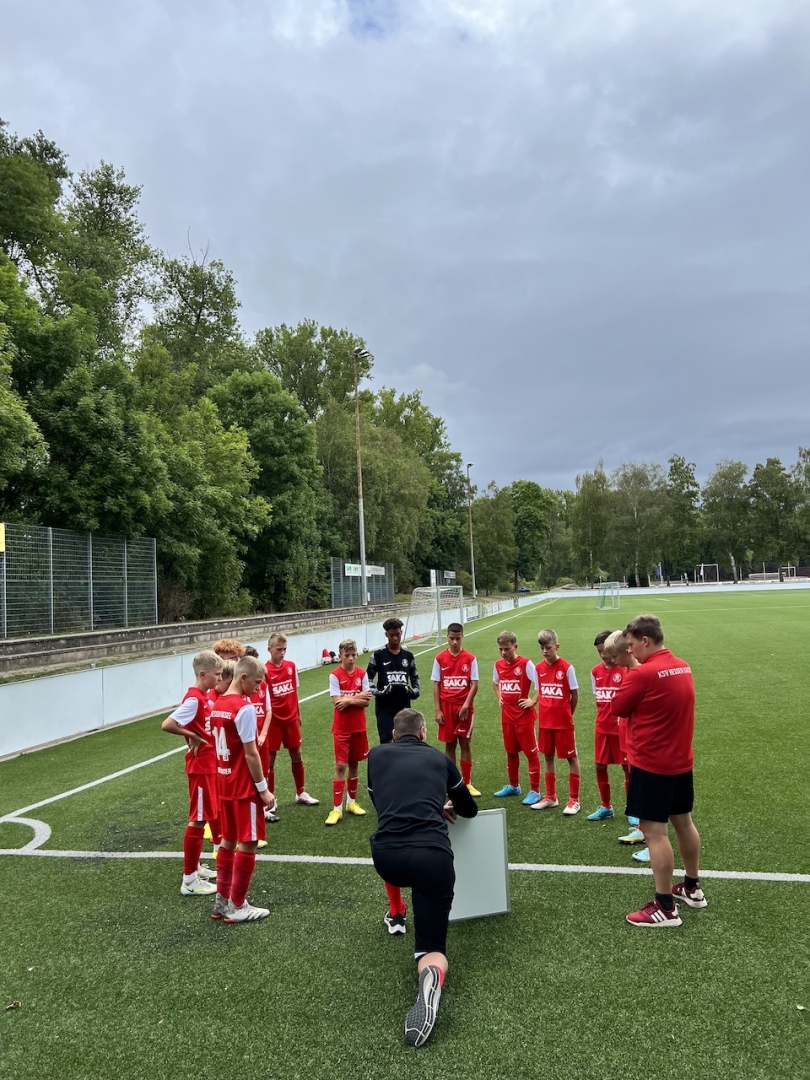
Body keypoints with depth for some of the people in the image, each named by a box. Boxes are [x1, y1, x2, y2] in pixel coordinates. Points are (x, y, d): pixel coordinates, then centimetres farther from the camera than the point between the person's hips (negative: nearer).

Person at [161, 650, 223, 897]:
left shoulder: (204, 697, 6)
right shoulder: (194, 699, -21)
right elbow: (167, 725, -28)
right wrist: (193, 737, -19)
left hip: (211, 765, 9)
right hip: (200, 767, -9)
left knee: (212, 814, 18)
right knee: (198, 819, 0)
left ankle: (195, 867, 32)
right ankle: (190, 880, 10)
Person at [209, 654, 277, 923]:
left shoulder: (217, 705, 6)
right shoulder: (244, 707, -20)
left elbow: (221, 745, 12)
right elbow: (250, 753, -20)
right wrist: (263, 788, -13)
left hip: (225, 784, 9)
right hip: (245, 788, -8)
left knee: (228, 840, 17)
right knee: (247, 844, 3)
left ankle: (222, 901, 25)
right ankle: (237, 907, 11)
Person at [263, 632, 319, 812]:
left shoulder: (291, 666, 1)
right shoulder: (265, 671, -14)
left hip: (291, 719, 5)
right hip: (273, 720, -5)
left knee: (297, 756, 16)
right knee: (269, 760, 3)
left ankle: (301, 793, 33)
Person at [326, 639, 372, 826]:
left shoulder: (362, 674, -1)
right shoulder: (335, 675, -9)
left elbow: (366, 702, -5)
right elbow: (337, 701, -17)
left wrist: (349, 700, -17)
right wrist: (358, 696, -14)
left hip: (358, 727, 3)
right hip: (341, 728, -3)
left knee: (354, 764, 13)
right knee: (340, 766, -4)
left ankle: (351, 802, 27)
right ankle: (336, 808, 2)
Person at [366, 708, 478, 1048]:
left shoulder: (376, 755, 19)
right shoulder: (439, 758, 19)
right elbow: (470, 809, 33)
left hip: (385, 856, 2)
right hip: (431, 856, -2)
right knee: (432, 948, 9)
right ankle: (431, 979, -24)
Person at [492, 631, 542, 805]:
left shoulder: (525, 664, -15)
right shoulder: (498, 665, 3)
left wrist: (533, 701, -18)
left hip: (524, 716, -6)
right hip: (507, 716, 6)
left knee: (531, 753, 3)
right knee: (511, 752, 17)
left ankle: (535, 791, 11)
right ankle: (513, 786, 33)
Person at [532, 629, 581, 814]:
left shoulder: (567, 667, -12)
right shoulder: (539, 668, 2)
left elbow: (575, 695, -4)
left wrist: (566, 715, 4)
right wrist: (548, 713, 5)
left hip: (564, 721, -5)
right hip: (545, 721, 5)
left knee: (571, 757, 5)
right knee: (547, 756, 13)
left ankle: (574, 799, 13)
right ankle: (550, 796, 26)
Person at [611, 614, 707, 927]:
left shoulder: (642, 673, -21)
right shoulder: (683, 667, 5)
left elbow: (617, 708, -10)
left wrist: (631, 672, 2)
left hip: (651, 764, -9)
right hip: (681, 761, 9)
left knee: (655, 832, -3)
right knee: (683, 822, 20)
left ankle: (665, 909, 3)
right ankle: (692, 888, 35)